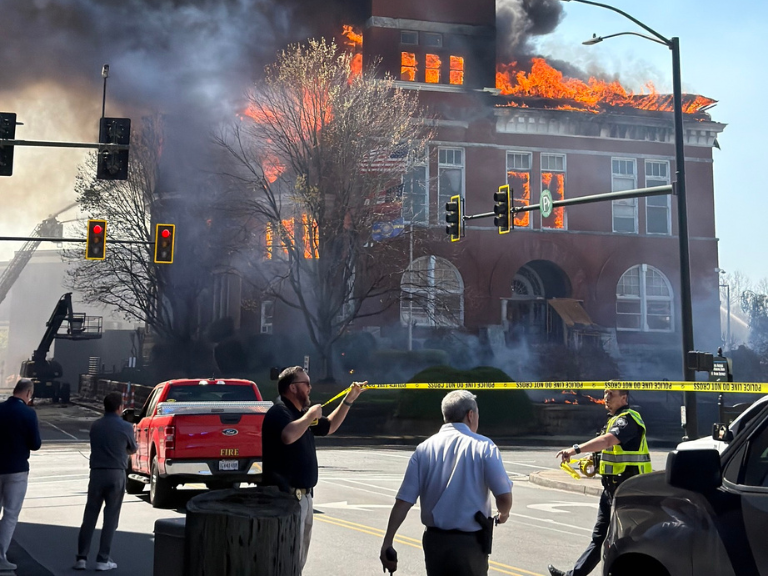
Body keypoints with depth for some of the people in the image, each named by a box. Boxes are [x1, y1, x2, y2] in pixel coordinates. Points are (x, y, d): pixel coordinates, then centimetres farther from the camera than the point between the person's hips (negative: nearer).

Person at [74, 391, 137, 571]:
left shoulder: (95, 426, 4)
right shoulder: (125, 427, -6)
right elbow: (132, 450, 10)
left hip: (97, 473, 3)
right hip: (116, 474, -3)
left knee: (89, 516, 10)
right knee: (111, 517, 4)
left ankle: (81, 557, 9)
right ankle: (103, 560, 4)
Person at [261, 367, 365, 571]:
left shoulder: (300, 413, 16)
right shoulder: (279, 411, -14)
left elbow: (329, 426, 30)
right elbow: (288, 436, -35)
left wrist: (349, 399, 23)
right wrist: (310, 415, -20)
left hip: (303, 494, 10)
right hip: (287, 495, -10)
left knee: (299, 558, 17)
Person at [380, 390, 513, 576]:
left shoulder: (424, 448, 0)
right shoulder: (483, 446, -7)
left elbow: (404, 501, -6)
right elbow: (504, 497, -11)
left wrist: (387, 542, -4)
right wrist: (503, 514, 11)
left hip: (434, 540, 3)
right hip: (470, 542, -3)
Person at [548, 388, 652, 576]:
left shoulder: (628, 419, -15)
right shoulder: (614, 419, 17)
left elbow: (607, 440, -32)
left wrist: (576, 449, -41)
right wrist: (596, 462, 11)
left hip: (626, 487, -10)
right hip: (612, 484, 10)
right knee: (600, 534, 14)